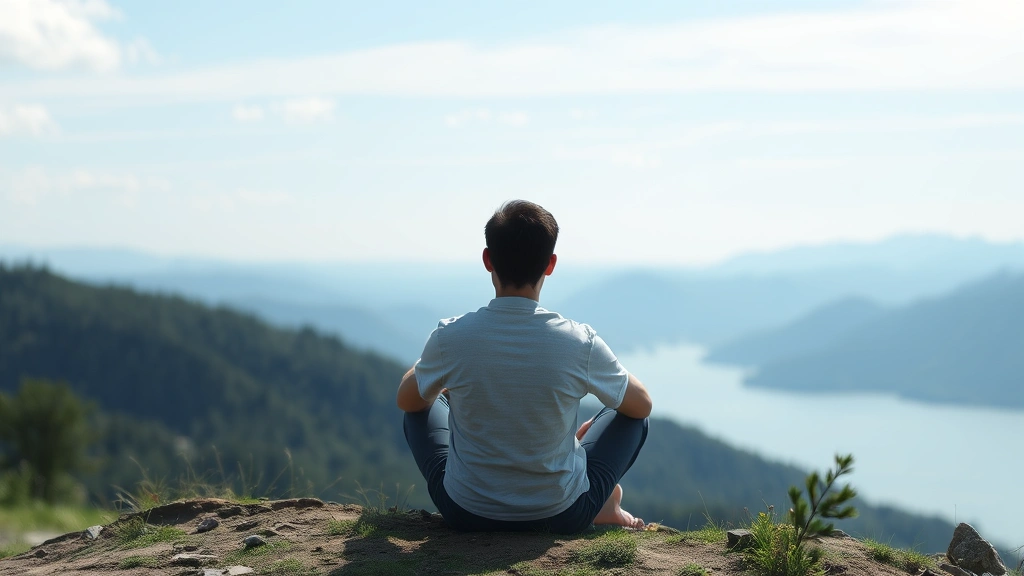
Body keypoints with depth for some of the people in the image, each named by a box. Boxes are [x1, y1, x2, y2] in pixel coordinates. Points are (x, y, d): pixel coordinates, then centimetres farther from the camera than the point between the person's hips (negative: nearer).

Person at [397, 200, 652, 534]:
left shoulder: (450, 337, -18)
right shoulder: (581, 343, -19)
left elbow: (407, 400, 4)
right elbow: (642, 405, 1)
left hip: (466, 514, 1)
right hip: (561, 515, -1)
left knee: (424, 407, 27)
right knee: (630, 414, 21)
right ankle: (602, 507, 30)